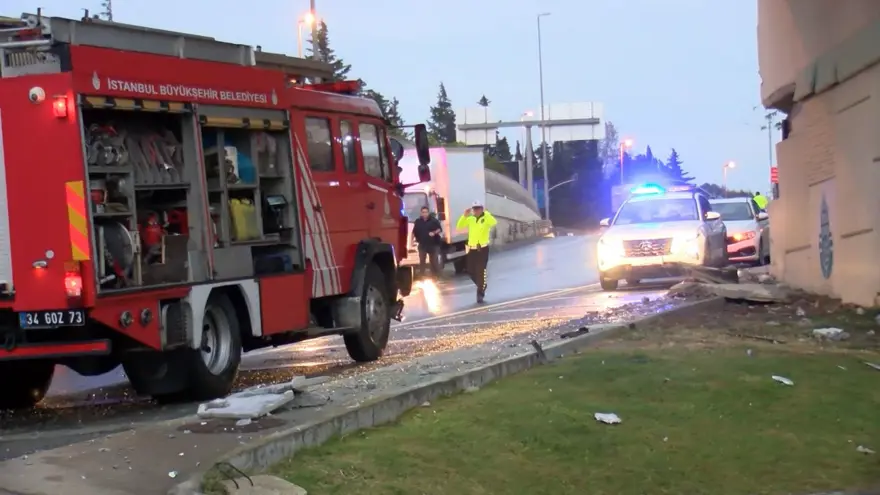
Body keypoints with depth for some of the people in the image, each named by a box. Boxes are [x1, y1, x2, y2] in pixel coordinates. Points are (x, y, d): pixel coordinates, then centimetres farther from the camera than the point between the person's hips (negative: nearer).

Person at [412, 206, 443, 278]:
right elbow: (414, 232, 9)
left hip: (433, 244, -1)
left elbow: (440, 229, -2)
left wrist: (434, 233, -20)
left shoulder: (434, 220, -3)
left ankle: (436, 276, 10)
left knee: (434, 261, 3)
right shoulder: (418, 221, 3)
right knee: (422, 261, 2)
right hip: (422, 244, 1)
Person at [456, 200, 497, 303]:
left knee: (481, 271, -7)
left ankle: (480, 293, 3)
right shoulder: (470, 219, 7)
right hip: (472, 249, 4)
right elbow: (459, 226, 0)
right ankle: (481, 287, 32)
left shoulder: (486, 218, -5)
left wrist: (485, 213, -32)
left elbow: (494, 222, -25)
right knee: (471, 271, 6)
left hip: (483, 248, -4)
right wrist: (464, 216, -12)